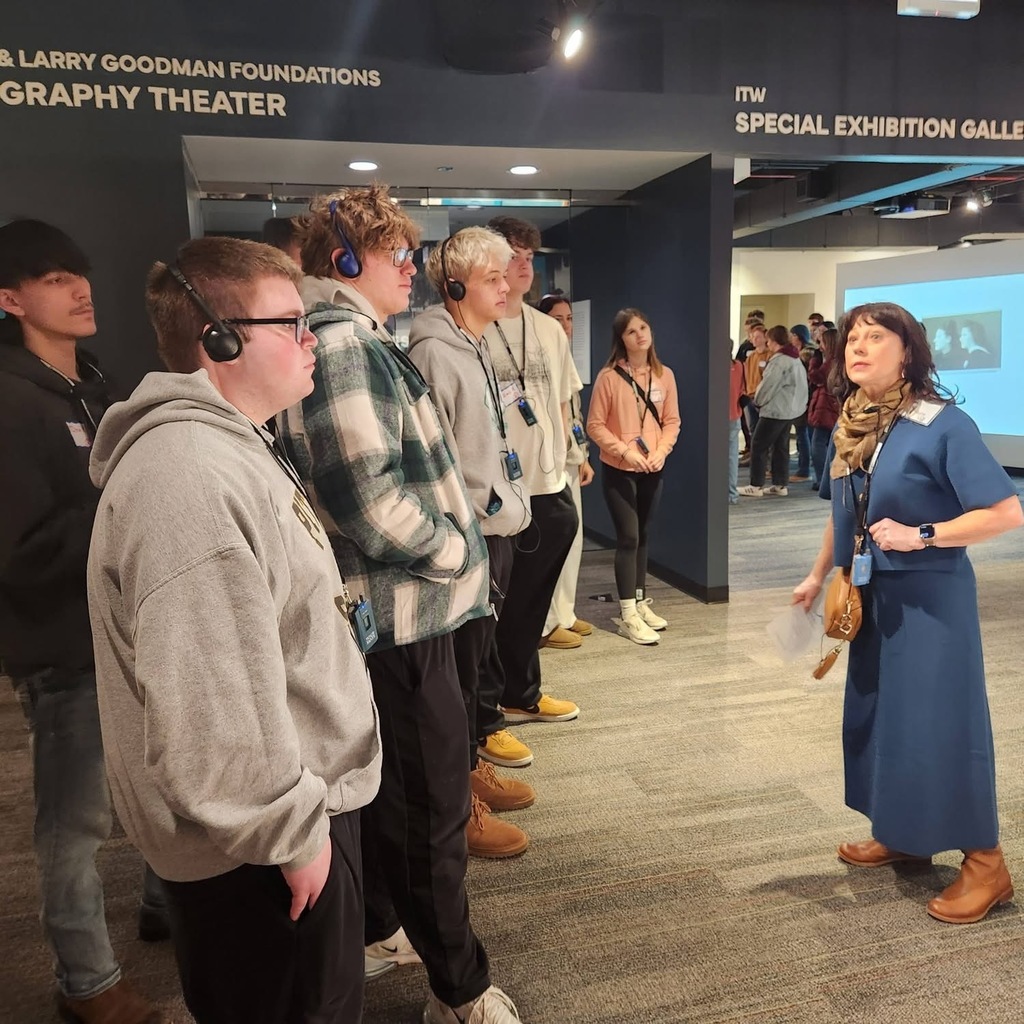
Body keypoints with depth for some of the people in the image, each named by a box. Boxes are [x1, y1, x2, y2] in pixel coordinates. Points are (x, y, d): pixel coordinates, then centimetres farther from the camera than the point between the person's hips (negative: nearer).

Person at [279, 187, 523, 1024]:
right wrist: (456, 552, -12)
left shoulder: (354, 341, 14)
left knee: (390, 785, 23)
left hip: (394, 606, 10)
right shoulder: (339, 343, -19)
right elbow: (369, 499, -27)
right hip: (402, 611, -10)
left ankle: (379, 926, 43)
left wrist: (459, 538, 10)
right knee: (432, 801, 4)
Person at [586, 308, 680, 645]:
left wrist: (661, 451, -9)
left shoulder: (664, 375, 3)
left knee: (642, 536, 14)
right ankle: (628, 616, 0)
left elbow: (672, 421, 7)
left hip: (652, 470, 4)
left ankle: (641, 602, 27)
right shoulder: (609, 376, -10)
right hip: (618, 470, -4)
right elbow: (595, 425, -9)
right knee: (628, 537, -6)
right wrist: (625, 451, -18)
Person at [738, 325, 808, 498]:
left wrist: (758, 400, -1)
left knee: (759, 446, -3)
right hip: (790, 409, 10)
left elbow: (769, 385, -20)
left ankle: (756, 485, -1)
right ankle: (781, 484, 17)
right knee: (781, 447, 13)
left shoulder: (779, 360, -18)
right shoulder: (795, 359, 13)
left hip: (775, 410, -10)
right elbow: (800, 384, 17)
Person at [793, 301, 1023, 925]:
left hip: (930, 596, -7)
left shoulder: (943, 425, -17)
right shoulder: (850, 427, 4)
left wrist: (921, 536, -23)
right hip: (874, 594, 7)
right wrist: (819, 576, 17)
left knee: (940, 721, -1)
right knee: (877, 712, 15)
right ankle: (900, 836, 34)